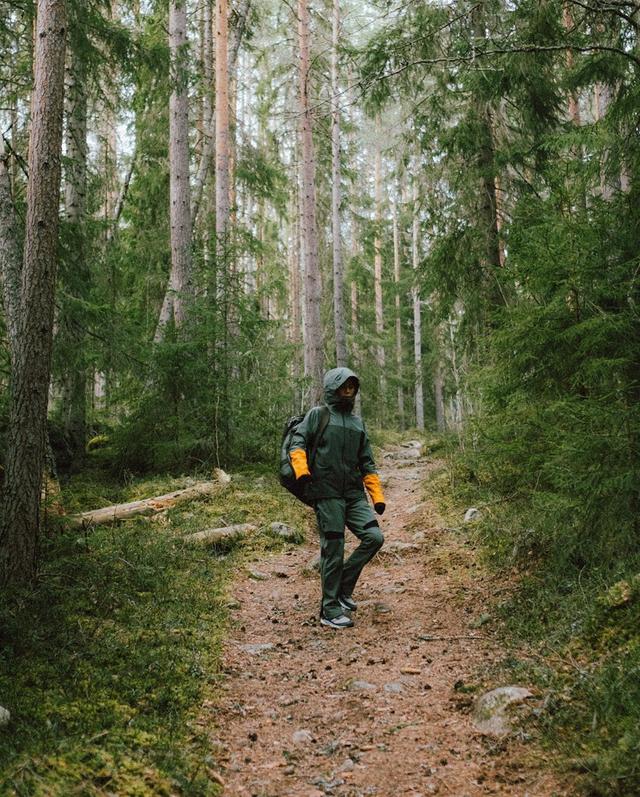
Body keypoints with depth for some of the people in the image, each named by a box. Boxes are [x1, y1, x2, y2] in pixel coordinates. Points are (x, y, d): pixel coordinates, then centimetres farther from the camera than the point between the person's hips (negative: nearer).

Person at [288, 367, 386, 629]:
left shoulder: (358, 422, 20)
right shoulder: (317, 414, 4)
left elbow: (367, 463, 19)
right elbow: (297, 442, -5)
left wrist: (377, 496, 11)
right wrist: (302, 471, -22)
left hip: (354, 494, 5)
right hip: (327, 494, -5)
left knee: (374, 537, -8)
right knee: (333, 550, -4)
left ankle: (343, 586, 11)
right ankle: (330, 610, 8)